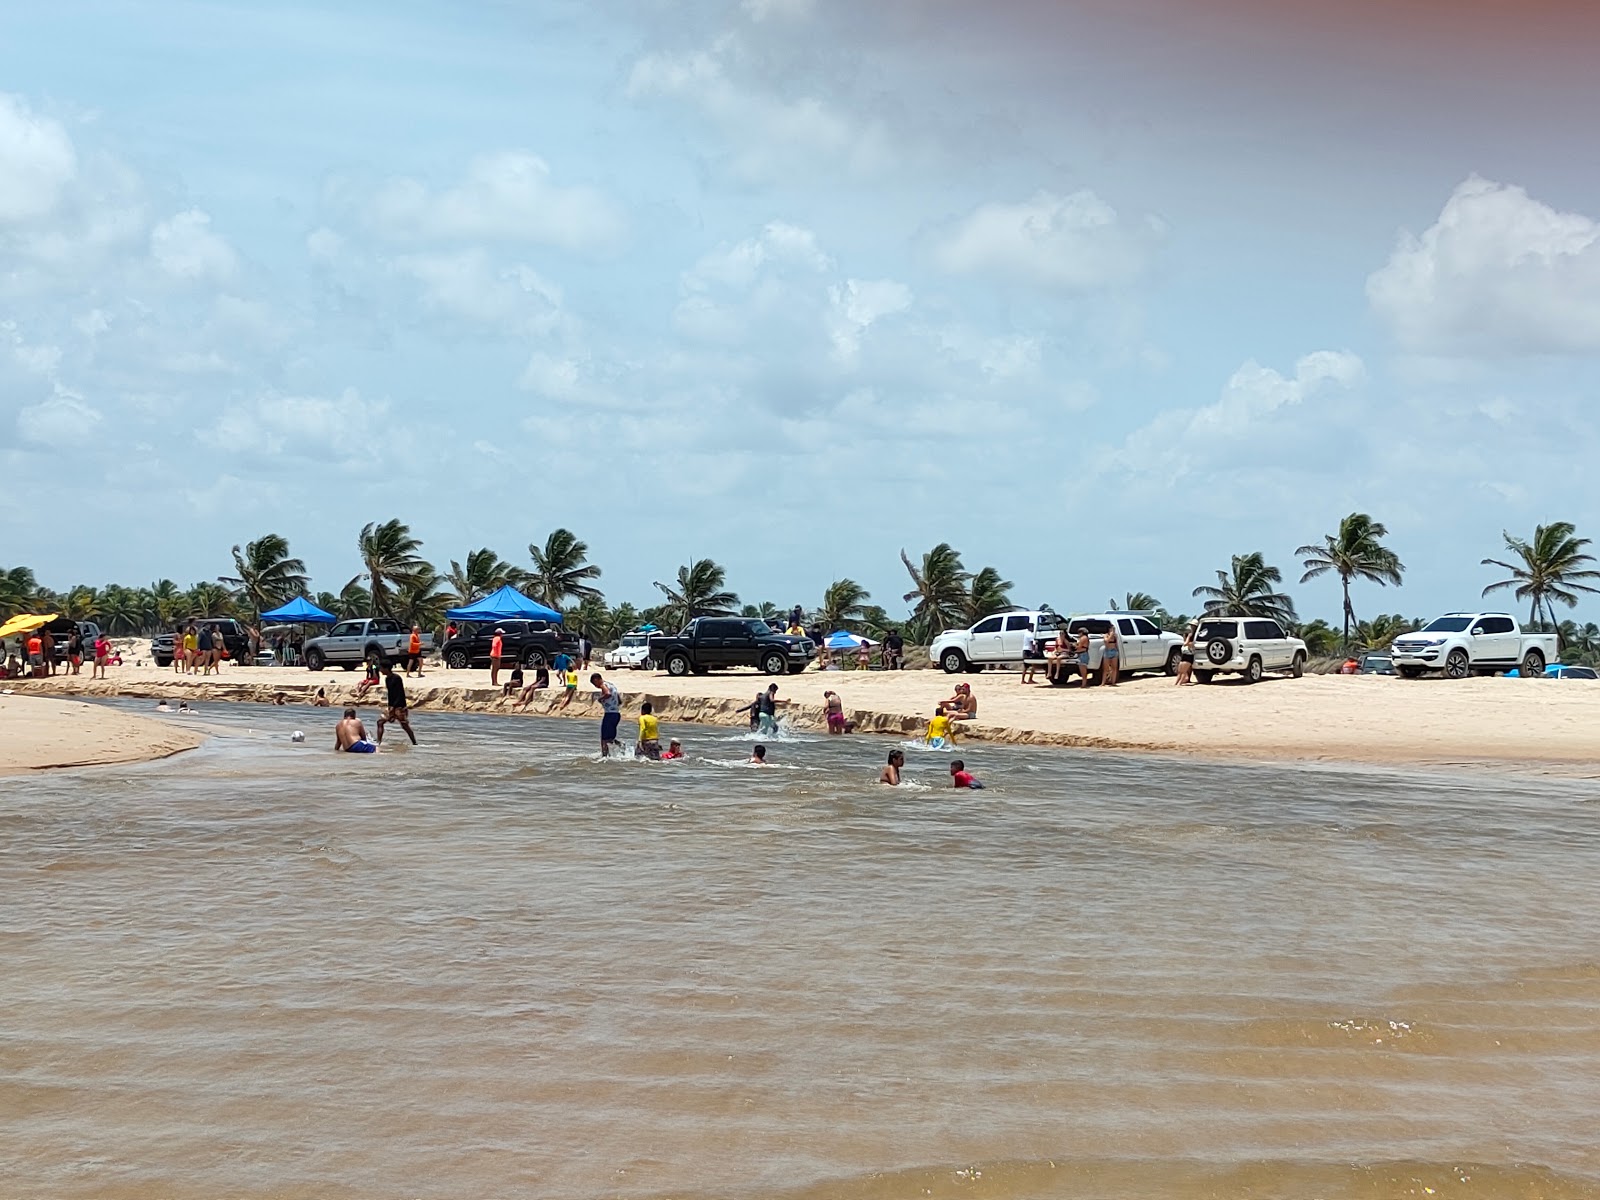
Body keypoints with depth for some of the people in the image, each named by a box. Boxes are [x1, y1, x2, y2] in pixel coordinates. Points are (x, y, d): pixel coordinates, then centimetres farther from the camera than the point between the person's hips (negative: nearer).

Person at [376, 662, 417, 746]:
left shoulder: (397, 678, -16)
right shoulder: (387, 679, 11)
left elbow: (401, 694, -19)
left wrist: (393, 706, -24)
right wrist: (389, 706, 13)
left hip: (399, 706, -9)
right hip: (391, 706, 9)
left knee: (405, 725, -5)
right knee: (380, 722, 2)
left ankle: (414, 743, 3)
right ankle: (379, 742, 2)